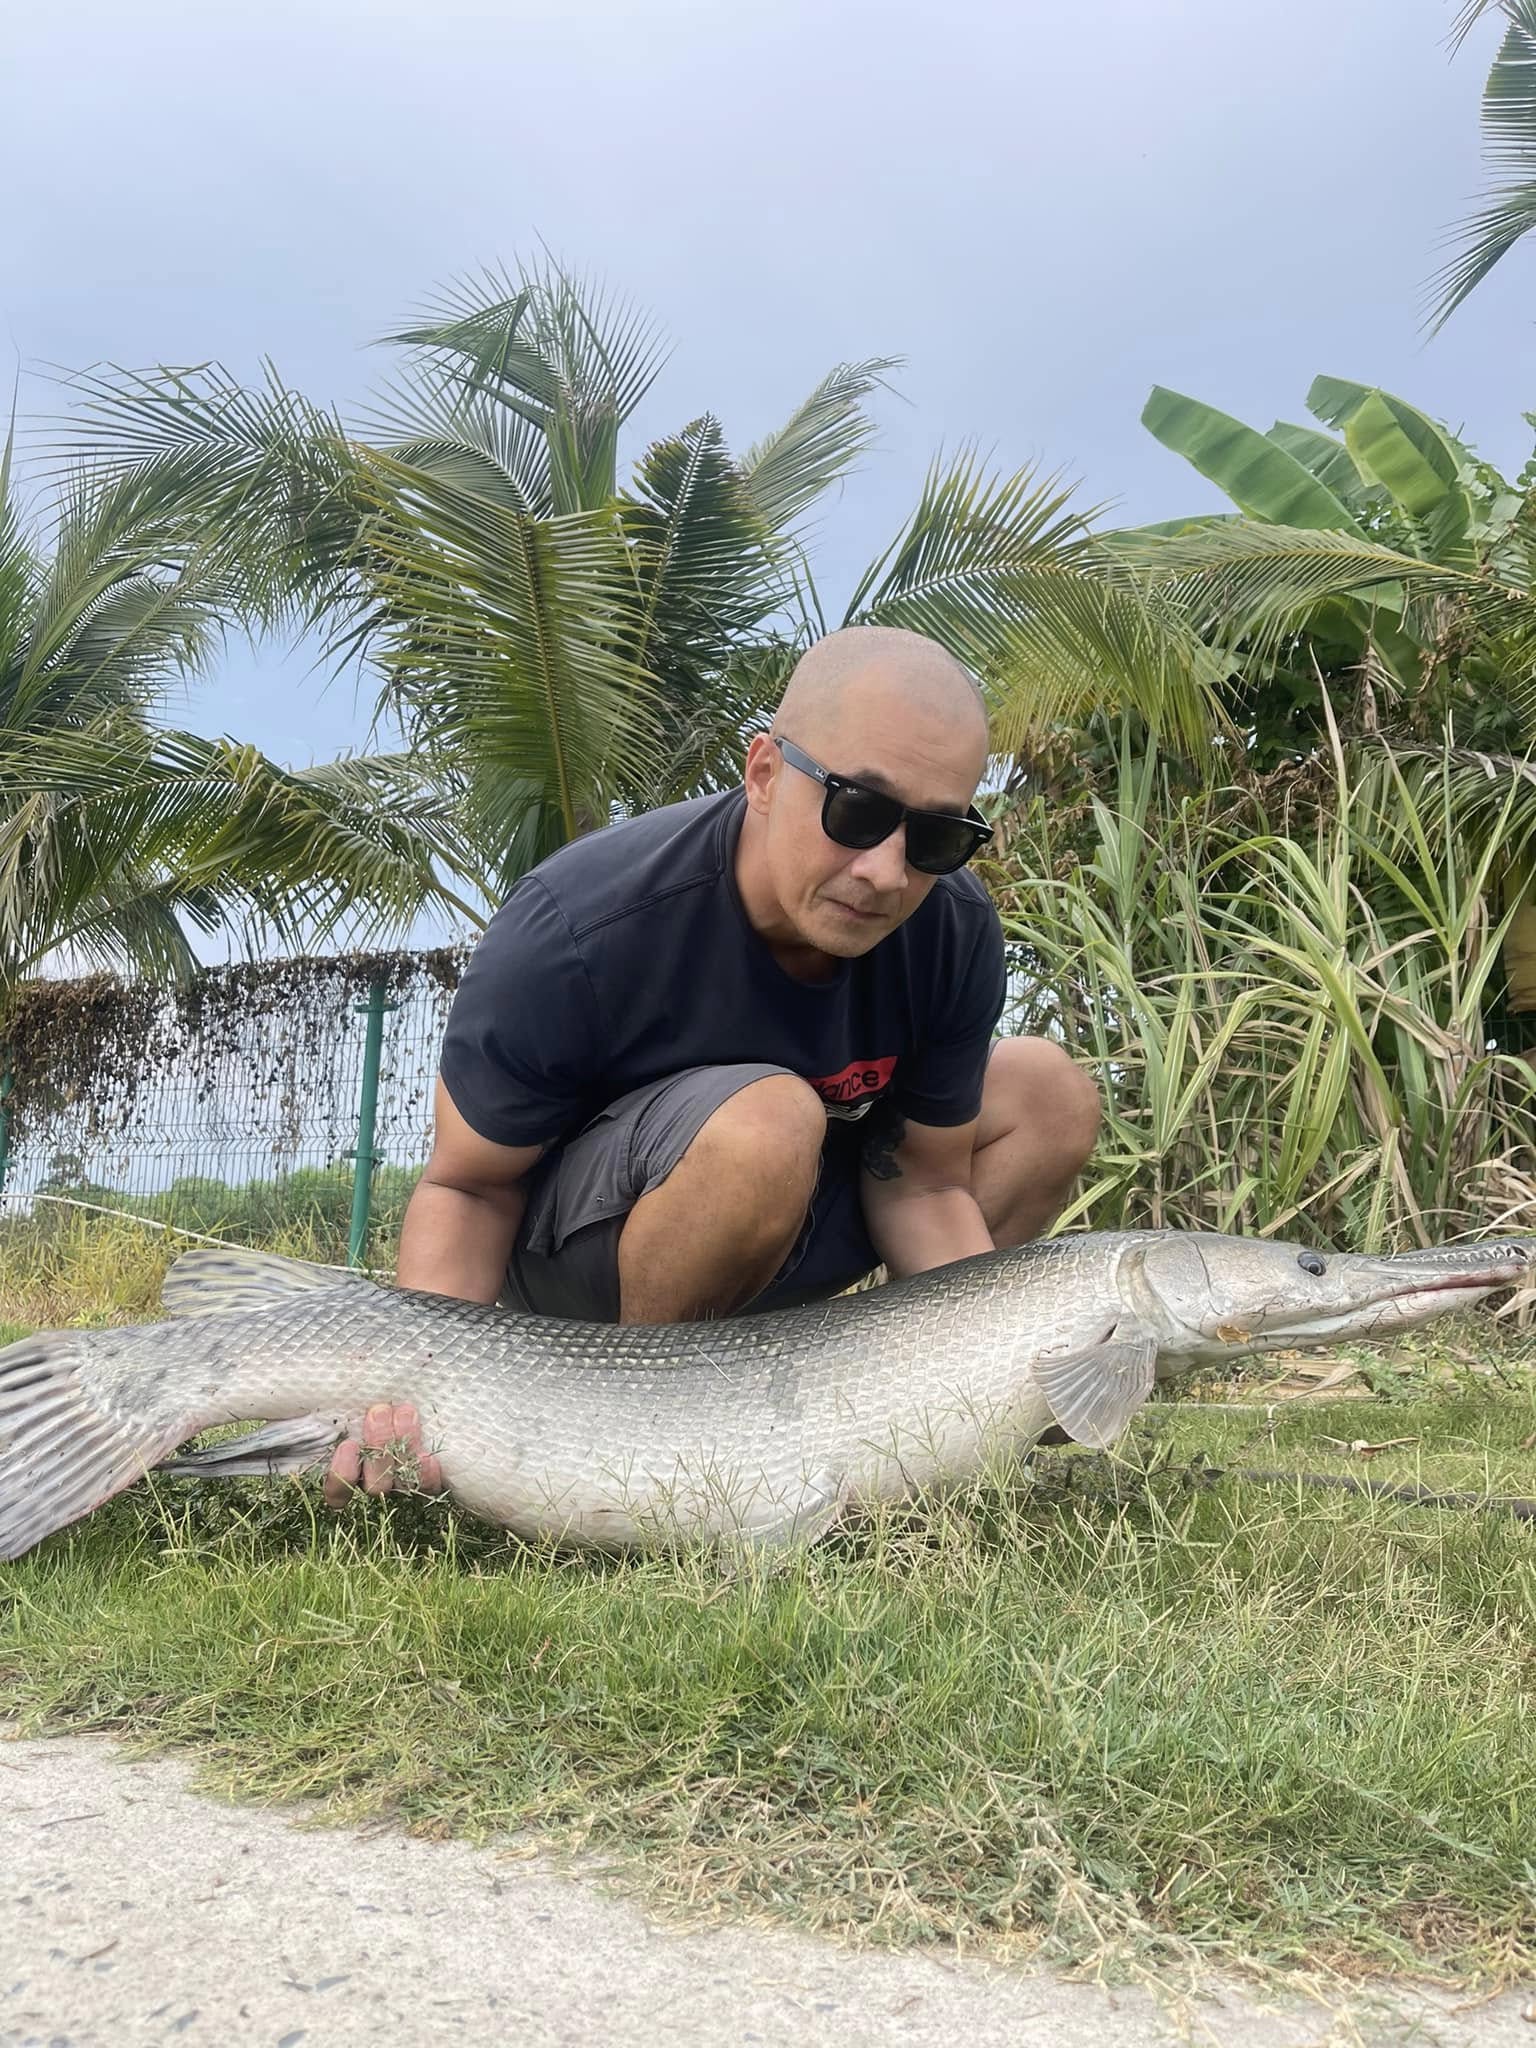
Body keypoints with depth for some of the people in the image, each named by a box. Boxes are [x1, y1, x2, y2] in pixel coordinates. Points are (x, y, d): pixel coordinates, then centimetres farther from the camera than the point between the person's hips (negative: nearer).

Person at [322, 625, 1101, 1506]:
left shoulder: (955, 933, -15)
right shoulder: (575, 931, -30)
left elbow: (923, 1183, -7)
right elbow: (467, 1188, -18)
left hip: (791, 1219, 6)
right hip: (559, 1264, -6)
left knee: (1050, 1095, -4)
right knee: (765, 1123, -37)